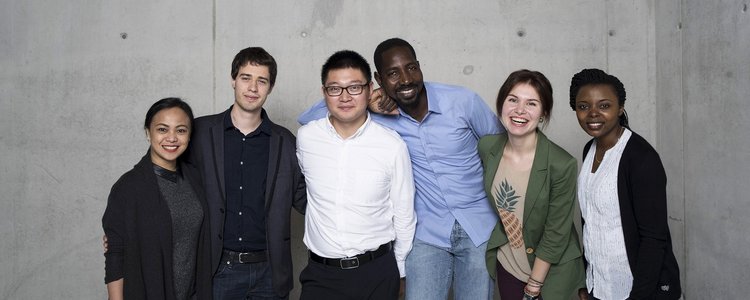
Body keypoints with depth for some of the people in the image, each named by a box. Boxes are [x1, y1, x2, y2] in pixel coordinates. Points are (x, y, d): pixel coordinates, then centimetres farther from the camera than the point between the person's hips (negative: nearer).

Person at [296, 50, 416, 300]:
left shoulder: (393, 146, -9)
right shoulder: (305, 137, -4)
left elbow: (404, 216, 1)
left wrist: (399, 272, 10)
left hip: (377, 273, -1)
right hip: (320, 273, 1)